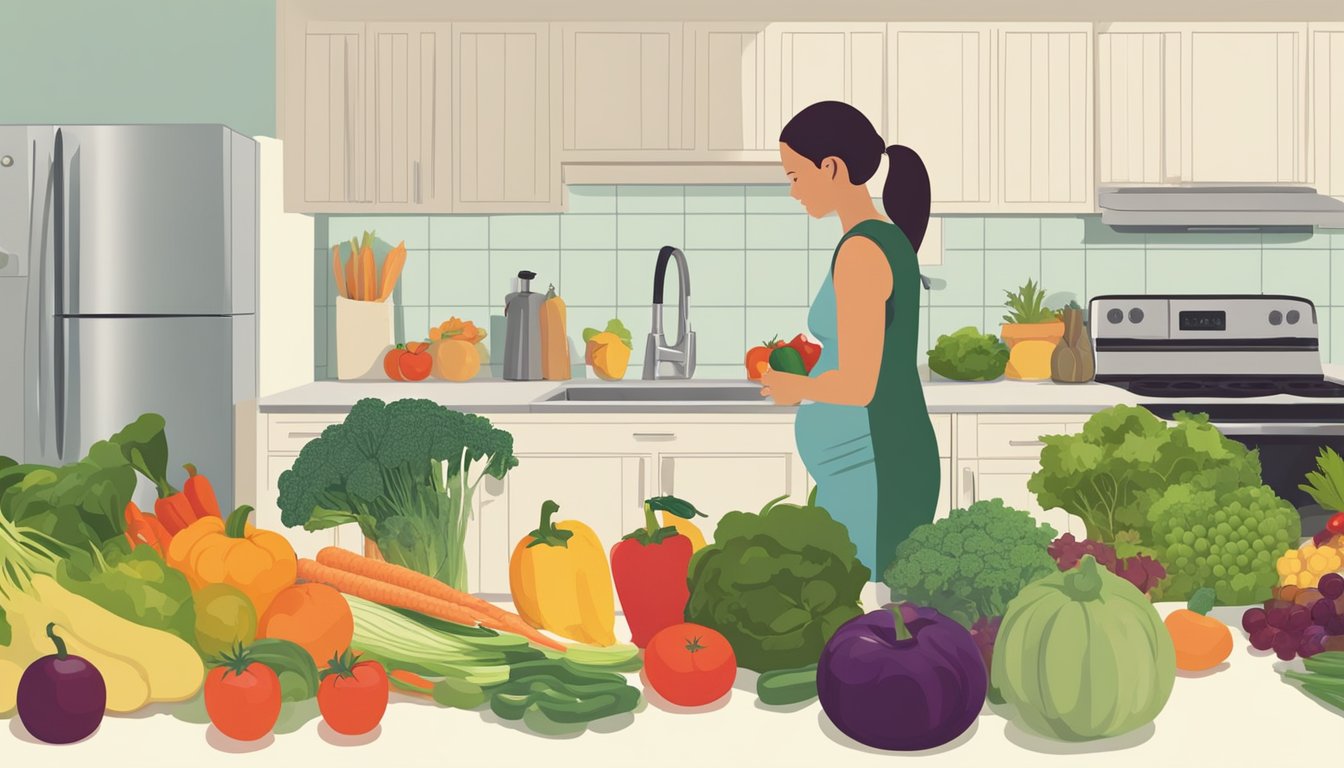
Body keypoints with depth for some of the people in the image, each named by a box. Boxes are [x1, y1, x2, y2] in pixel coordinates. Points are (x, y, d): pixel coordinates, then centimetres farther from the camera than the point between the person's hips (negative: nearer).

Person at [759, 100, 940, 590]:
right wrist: (807, 370, 15)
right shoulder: (890, 240, 13)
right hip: (890, 463, 10)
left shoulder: (861, 251, -16)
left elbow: (857, 387, -22)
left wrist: (794, 387, -5)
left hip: (869, 474, -10)